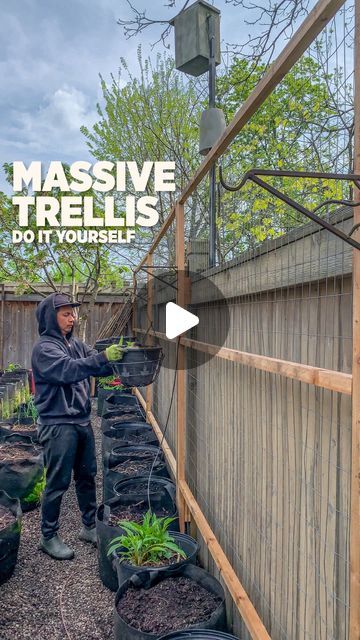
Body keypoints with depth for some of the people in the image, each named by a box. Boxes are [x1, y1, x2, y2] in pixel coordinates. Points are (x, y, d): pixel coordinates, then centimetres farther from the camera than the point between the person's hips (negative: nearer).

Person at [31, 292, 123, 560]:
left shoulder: (76, 344, 10)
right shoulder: (44, 348, -13)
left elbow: (100, 366, 4)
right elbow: (69, 369, -29)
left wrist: (121, 358, -14)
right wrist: (103, 357, -37)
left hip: (82, 422, 7)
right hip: (58, 425, -7)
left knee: (87, 477, 17)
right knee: (58, 483, 4)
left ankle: (90, 527, 34)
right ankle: (49, 537, 22)